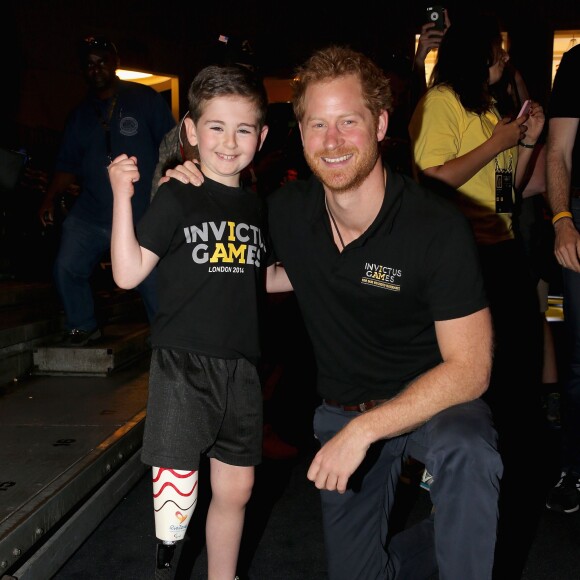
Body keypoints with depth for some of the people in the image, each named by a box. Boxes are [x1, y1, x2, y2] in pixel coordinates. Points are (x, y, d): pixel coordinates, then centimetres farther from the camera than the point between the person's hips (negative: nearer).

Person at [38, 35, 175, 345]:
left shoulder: (145, 99, 3)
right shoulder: (80, 114, 15)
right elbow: (67, 165, 16)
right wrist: (49, 199, 3)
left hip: (142, 215, -4)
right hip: (88, 214, 4)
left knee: (153, 282, -3)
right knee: (66, 268, -4)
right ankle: (82, 326, 19)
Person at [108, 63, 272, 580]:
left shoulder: (257, 208, 11)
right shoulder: (177, 198, -5)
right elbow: (129, 273, -12)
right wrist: (122, 196, -17)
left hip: (241, 367, 5)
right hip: (183, 363, -5)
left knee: (235, 489, 15)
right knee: (177, 490, -4)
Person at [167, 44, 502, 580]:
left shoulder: (438, 228, -23)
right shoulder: (287, 211, -10)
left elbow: (469, 368, -22)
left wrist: (364, 430, -29)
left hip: (432, 400, -4)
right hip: (342, 410, 4)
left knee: (466, 454, -38)